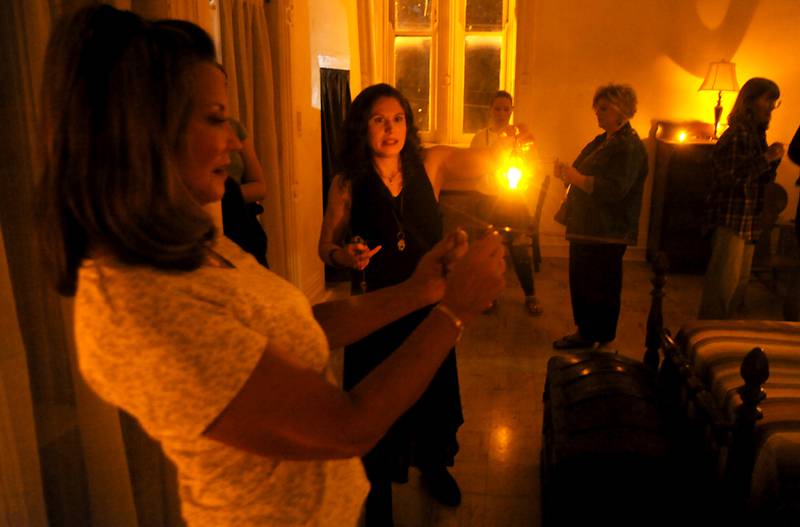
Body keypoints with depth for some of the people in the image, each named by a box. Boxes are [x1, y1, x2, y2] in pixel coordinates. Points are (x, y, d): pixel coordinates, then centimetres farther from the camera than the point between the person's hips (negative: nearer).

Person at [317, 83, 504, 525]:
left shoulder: (430, 164, -5)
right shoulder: (347, 184, -8)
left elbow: (484, 158, -9)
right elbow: (327, 245, -2)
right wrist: (346, 255, -23)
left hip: (429, 302, 2)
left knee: (433, 389, 19)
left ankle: (432, 464, 49)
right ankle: (379, 485, 39)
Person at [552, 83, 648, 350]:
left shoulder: (629, 147, -14)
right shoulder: (602, 141, 15)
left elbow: (616, 189, -25)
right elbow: (585, 175, 22)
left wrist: (578, 178, -30)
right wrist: (567, 173, -1)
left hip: (607, 233, -10)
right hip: (586, 227, 10)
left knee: (601, 288, -1)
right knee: (580, 281, 15)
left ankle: (600, 339, 12)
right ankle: (585, 331, 29)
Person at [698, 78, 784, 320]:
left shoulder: (757, 134, 14)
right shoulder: (737, 134, -12)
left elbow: (762, 180, 17)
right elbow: (732, 179, -21)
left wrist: (773, 161, 0)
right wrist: (765, 158, -19)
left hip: (748, 222, 9)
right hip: (731, 220, -9)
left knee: (740, 283, 14)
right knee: (724, 282, -7)